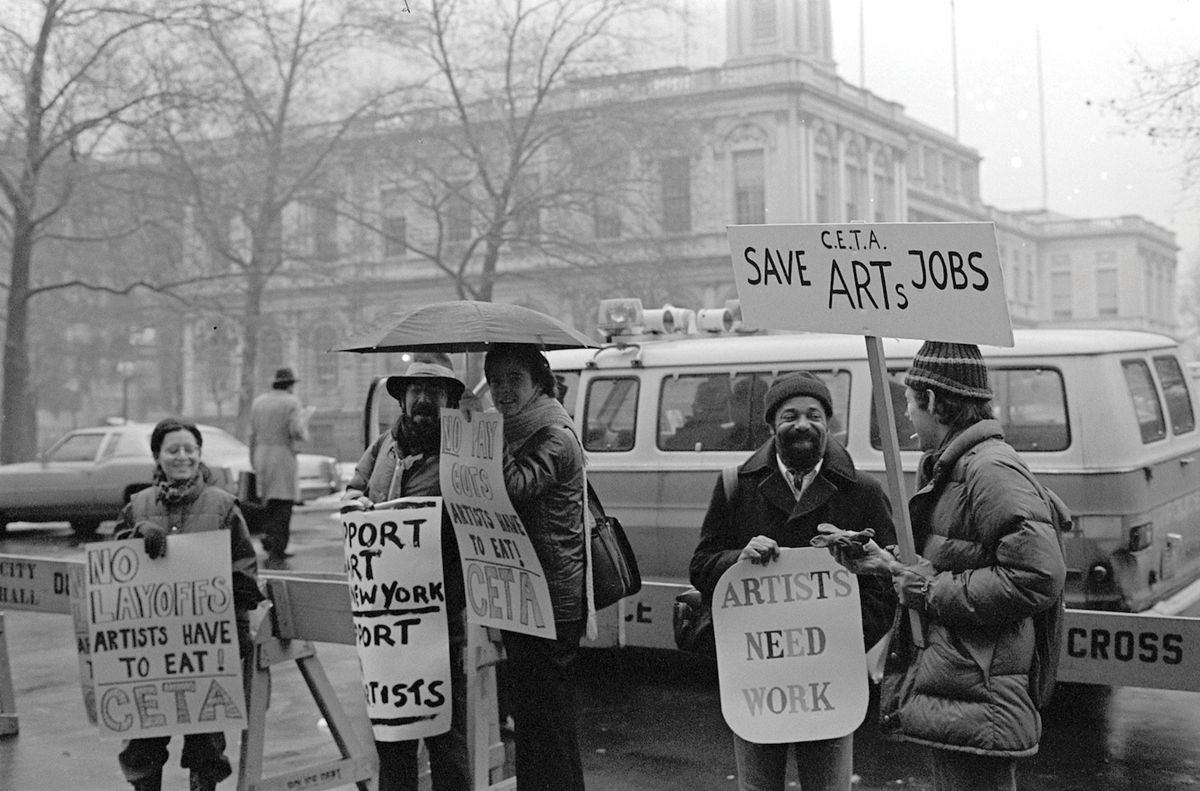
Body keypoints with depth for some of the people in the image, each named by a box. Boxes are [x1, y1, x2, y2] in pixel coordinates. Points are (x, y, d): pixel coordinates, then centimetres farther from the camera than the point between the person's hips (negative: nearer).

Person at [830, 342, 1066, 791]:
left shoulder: (991, 471, -17)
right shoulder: (947, 469, 16)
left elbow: (1038, 578, -26)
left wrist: (933, 593, -20)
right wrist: (888, 566, 10)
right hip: (949, 689, 11)